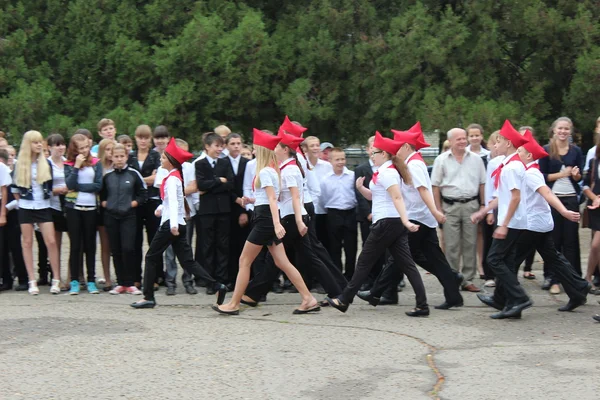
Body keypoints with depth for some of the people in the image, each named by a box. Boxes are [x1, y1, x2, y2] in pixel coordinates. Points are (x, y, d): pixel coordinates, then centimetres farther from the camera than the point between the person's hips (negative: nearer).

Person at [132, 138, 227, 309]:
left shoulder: (172, 179, -11)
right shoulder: (175, 176, 16)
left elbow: (174, 201, -23)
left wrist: (173, 224, -31)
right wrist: (161, 208, 17)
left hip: (170, 224, -9)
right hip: (178, 224, 9)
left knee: (152, 257, 1)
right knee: (187, 261, 4)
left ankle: (148, 297, 3)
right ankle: (217, 286, -7)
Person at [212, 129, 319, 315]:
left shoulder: (264, 172, -13)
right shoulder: (273, 170, 15)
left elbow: (272, 198, -23)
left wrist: (277, 223, -31)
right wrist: (252, 200, 26)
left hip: (265, 218, -10)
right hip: (269, 218, 10)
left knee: (244, 261, -2)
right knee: (282, 263, 5)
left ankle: (233, 304, 3)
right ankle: (308, 299, 0)